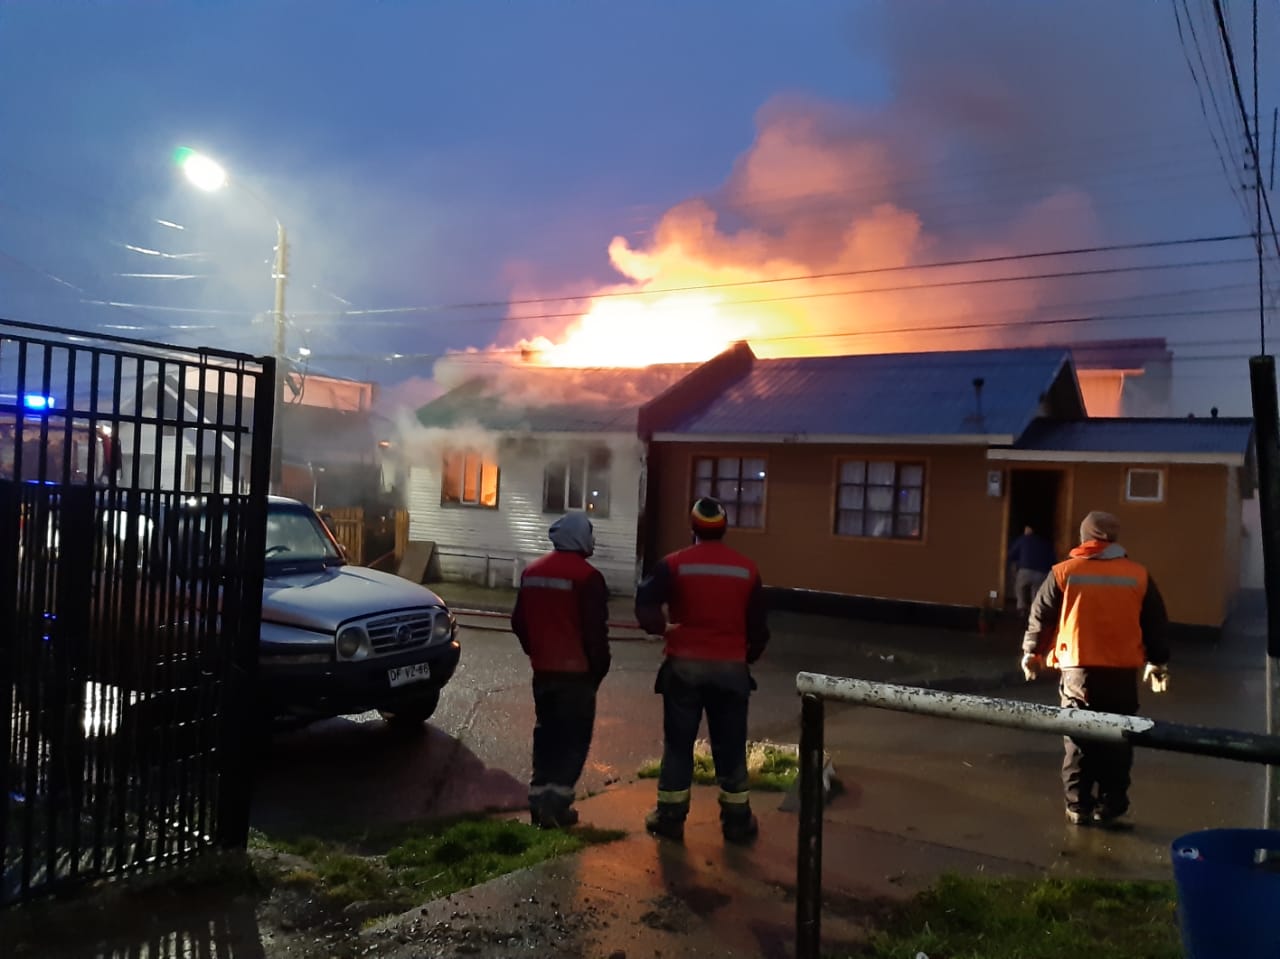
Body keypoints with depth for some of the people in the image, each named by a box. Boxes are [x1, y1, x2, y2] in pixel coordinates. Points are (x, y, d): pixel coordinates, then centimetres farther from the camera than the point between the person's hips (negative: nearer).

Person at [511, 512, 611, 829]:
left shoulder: (532, 571, 9)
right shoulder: (587, 576, -15)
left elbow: (519, 622, 15)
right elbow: (596, 630, -14)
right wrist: (599, 668, -2)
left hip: (543, 669, 7)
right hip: (576, 671, -6)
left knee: (546, 734, 15)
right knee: (575, 737, 2)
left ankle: (539, 800, 16)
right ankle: (556, 802, -4)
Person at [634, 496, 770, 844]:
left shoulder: (675, 564, -6)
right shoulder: (747, 569, 1)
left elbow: (645, 603, -15)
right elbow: (759, 626, 6)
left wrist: (660, 628, 2)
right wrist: (748, 657, 21)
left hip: (685, 664, -1)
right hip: (730, 667, 1)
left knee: (678, 741, 9)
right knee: (730, 744, 11)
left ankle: (670, 816, 15)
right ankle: (737, 820, 18)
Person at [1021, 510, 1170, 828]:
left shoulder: (1065, 572, -1)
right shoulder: (1139, 575, 3)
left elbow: (1040, 616, 4)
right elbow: (1156, 624, 9)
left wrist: (1032, 653, 18)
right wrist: (1158, 662, 22)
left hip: (1078, 668, -1)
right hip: (1123, 671, 1)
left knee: (1079, 740, 8)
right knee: (1116, 741, 10)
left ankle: (1078, 807, 11)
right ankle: (1109, 808, 14)